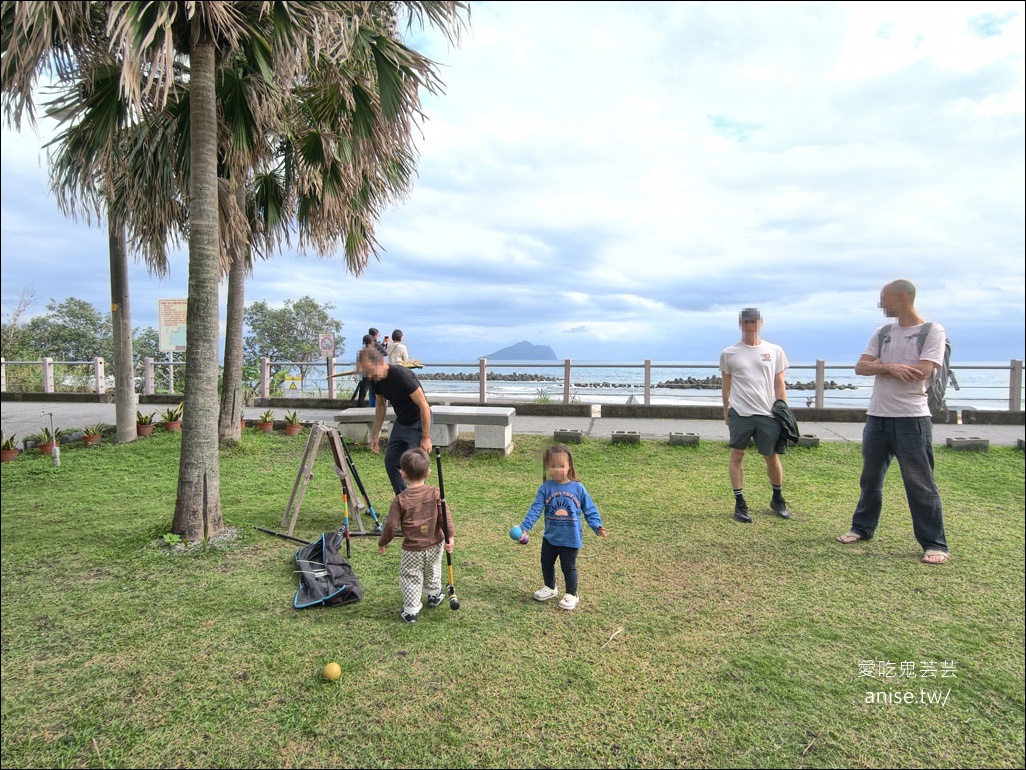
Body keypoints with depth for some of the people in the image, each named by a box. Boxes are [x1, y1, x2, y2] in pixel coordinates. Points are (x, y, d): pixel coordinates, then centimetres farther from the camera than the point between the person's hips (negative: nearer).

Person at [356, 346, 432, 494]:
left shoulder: (402, 376, -30)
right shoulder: (376, 380, -6)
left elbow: (424, 405, -26)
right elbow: (381, 405, 12)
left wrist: (426, 437, -24)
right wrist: (375, 435, 11)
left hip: (418, 423, -8)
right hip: (401, 422, 8)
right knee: (390, 462, 10)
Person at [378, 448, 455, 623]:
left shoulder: (400, 499, -15)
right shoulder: (435, 493, -10)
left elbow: (391, 525, -11)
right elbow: (445, 517, -13)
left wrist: (382, 542, 3)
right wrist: (450, 537, -8)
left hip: (412, 549, -3)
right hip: (435, 545, 3)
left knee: (411, 578, 11)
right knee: (432, 572, 27)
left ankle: (411, 611, 11)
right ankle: (435, 595, 46)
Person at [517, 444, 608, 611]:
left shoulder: (577, 487, -12)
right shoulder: (545, 488, -11)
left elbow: (589, 509, -4)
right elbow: (535, 509, -14)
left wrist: (597, 526, -15)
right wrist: (524, 527, -24)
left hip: (570, 539, -3)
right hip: (550, 537, 3)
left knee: (568, 568, 10)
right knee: (546, 563, 20)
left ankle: (571, 595, 33)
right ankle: (550, 588, 46)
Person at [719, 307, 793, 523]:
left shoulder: (775, 351, 7)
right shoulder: (729, 353, 4)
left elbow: (779, 385, 10)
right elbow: (726, 386, 8)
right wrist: (726, 413, 7)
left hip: (767, 414, 1)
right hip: (739, 413, -1)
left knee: (772, 457, 10)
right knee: (737, 456, 2)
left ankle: (777, 499, 31)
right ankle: (740, 504, 11)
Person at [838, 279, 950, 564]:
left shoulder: (932, 331, -5)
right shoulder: (882, 333, 10)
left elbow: (921, 372, -18)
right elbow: (860, 367, 0)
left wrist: (881, 365, -7)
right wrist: (890, 367, -17)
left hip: (911, 418, -5)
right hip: (877, 416, 6)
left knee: (920, 482, -1)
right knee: (870, 477, 15)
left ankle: (935, 544, 10)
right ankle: (862, 527, 28)